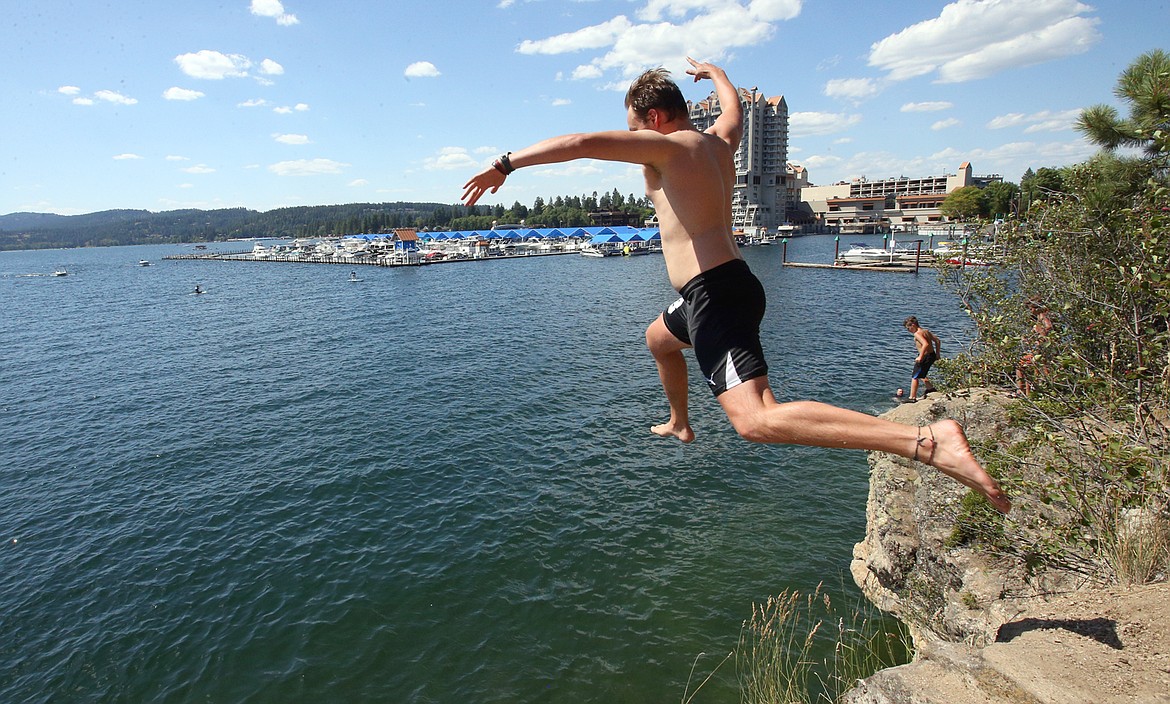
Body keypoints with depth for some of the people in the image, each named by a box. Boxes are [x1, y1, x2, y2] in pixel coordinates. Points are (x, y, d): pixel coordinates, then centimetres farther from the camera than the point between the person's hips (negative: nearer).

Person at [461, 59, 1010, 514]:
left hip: (714, 295, -10)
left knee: (756, 420, -24)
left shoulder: (665, 145, -8)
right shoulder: (719, 142, 15)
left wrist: (505, 164, -10)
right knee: (658, 338, 35)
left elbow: (582, 143, -17)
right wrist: (714, 73, 58)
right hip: (728, 286, 10)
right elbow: (734, 106, 38)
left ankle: (930, 442, -33)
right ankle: (679, 424, 53)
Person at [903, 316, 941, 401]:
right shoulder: (926, 331, 12)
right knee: (920, 374, 29)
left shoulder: (917, 333, -17)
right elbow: (938, 341, 15)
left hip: (925, 357, -9)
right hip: (932, 355, 9)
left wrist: (920, 357, -27)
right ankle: (930, 388, 40)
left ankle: (912, 397, -1)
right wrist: (937, 353, 19)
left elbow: (925, 344, -31)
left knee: (914, 377, -2)